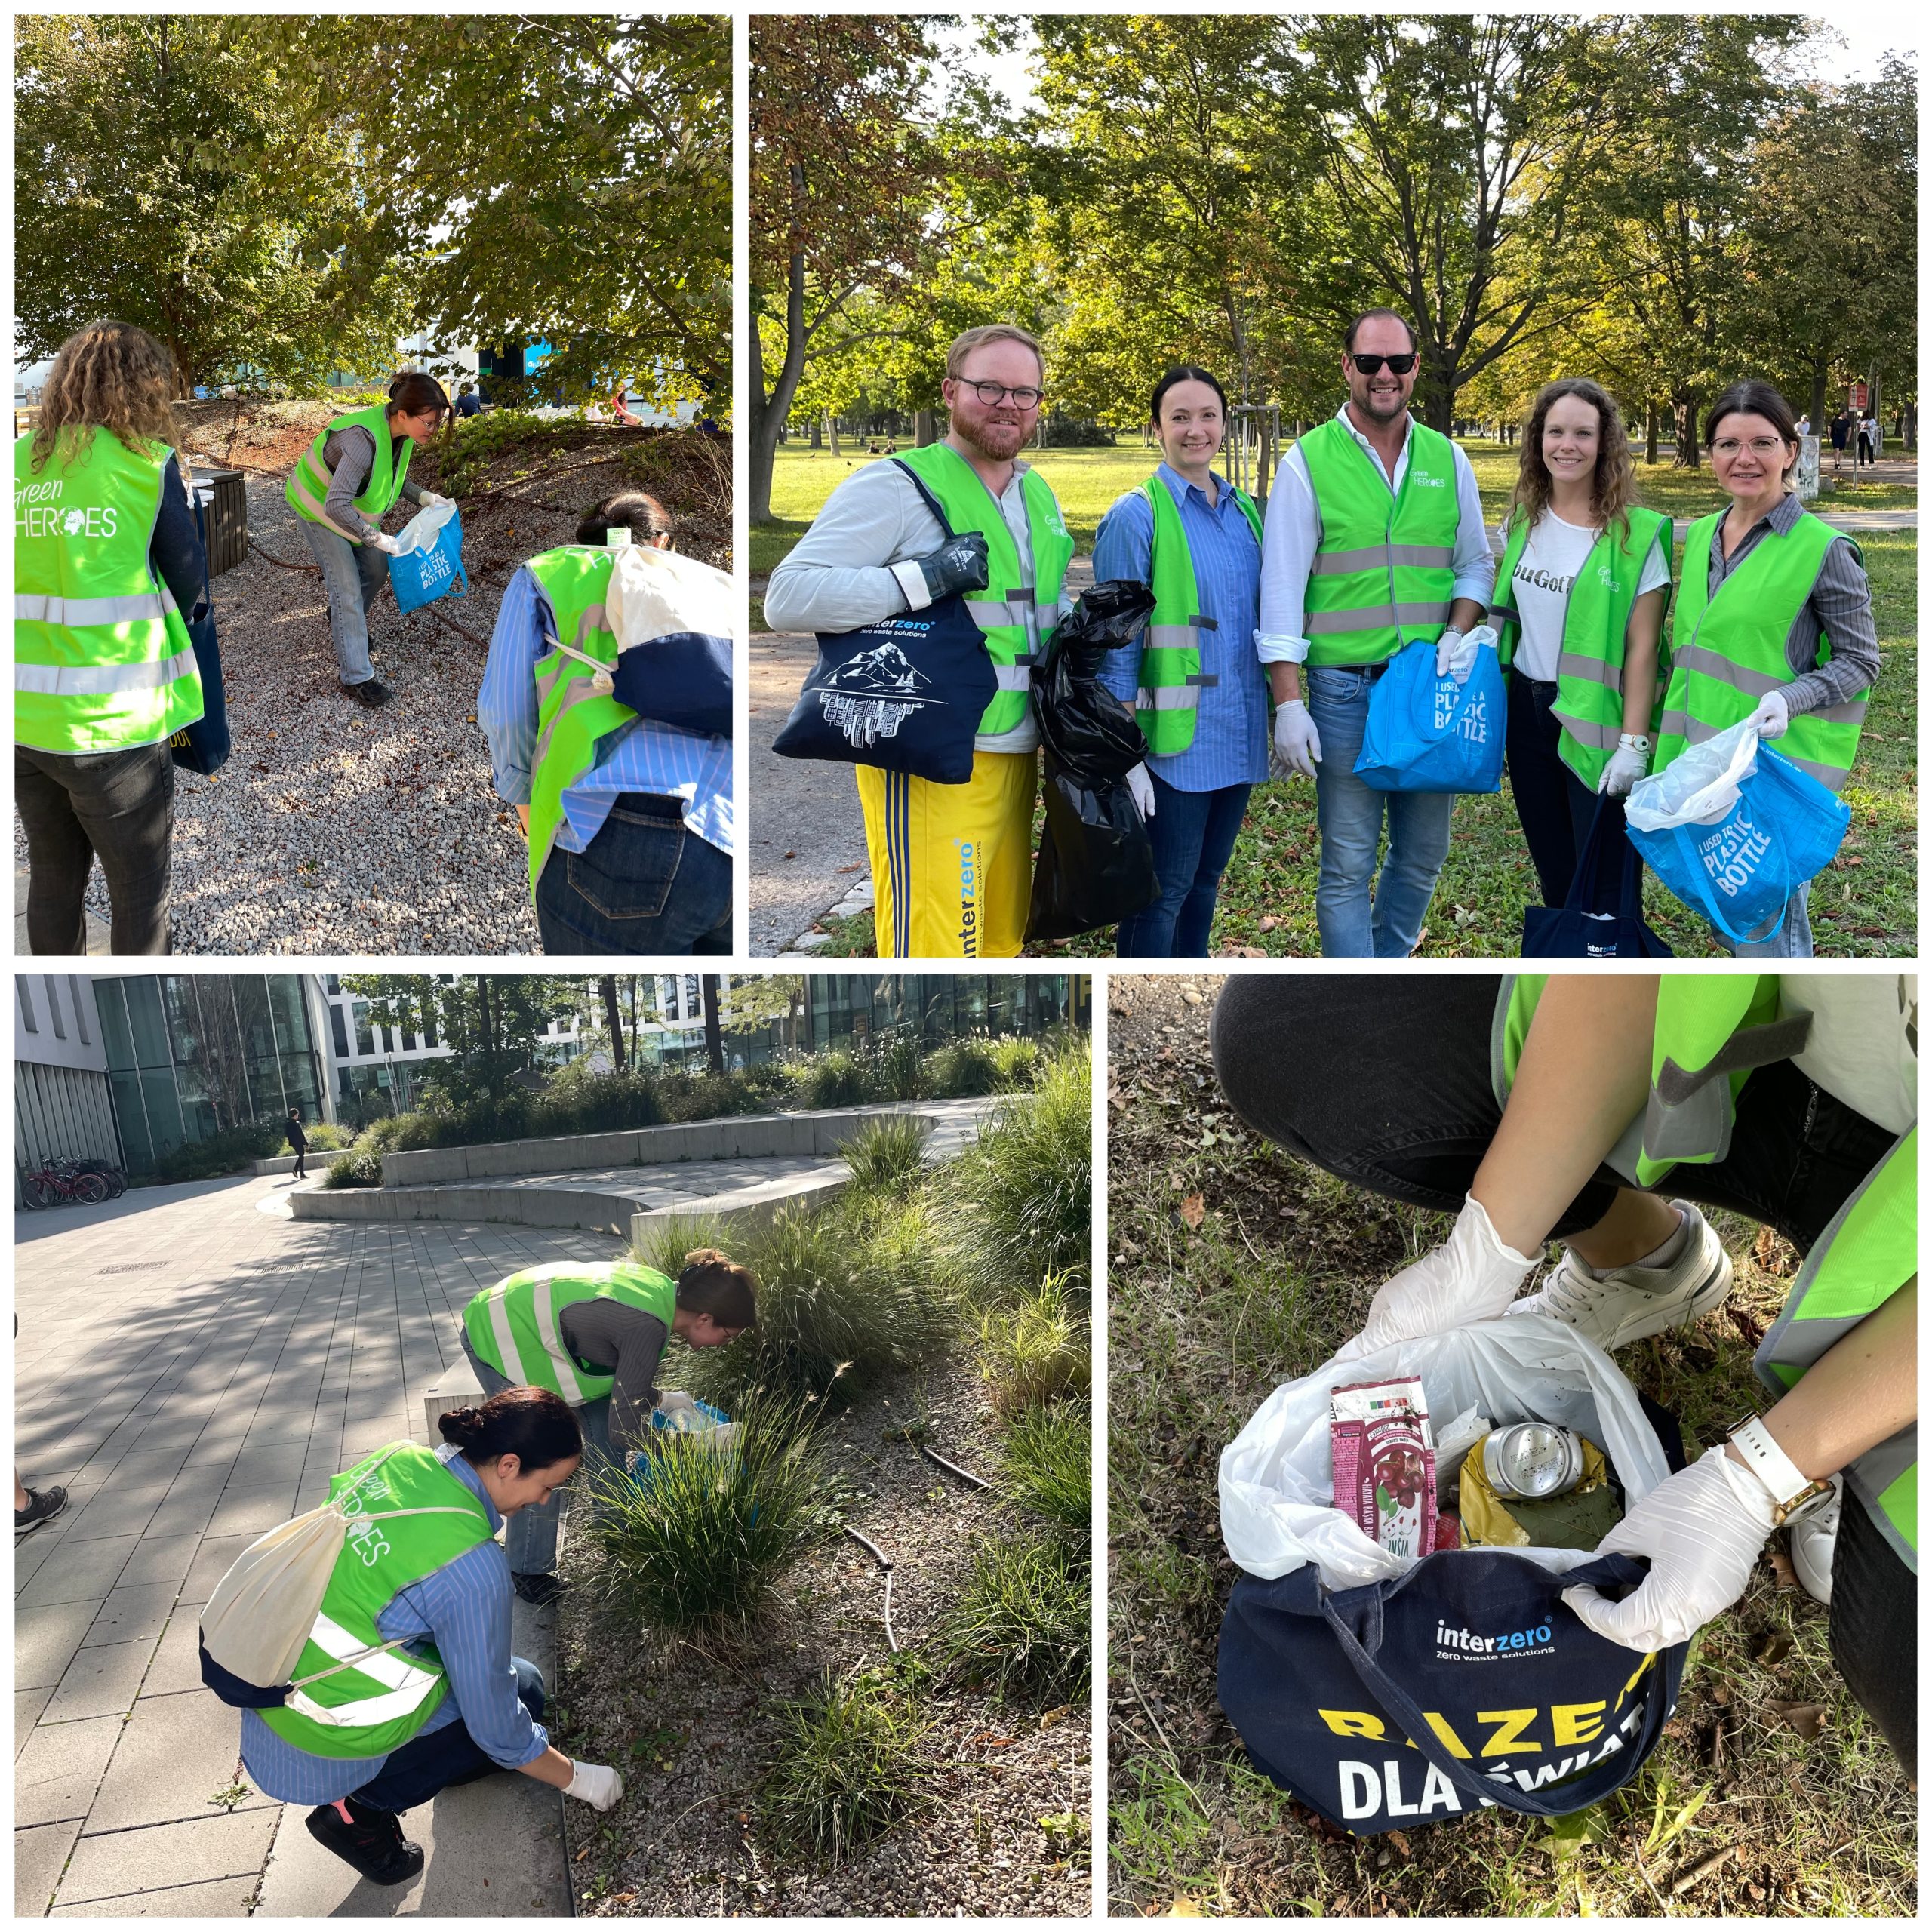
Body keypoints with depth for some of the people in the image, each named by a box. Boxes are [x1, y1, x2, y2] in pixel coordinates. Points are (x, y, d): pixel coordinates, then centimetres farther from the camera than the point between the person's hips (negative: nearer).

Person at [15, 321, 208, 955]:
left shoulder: (18, 461, 5)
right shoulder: (148, 463, -7)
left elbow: (25, 578, 13)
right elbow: (191, 585, 1)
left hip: (24, 717, 5)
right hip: (111, 720, -5)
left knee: (53, 881, 19)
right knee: (142, 896, 7)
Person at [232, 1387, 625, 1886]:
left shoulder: (399, 1457, -7)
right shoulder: (473, 1567, -26)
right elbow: (497, 1724, -14)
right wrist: (577, 1779, 1)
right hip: (321, 1751, -7)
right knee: (522, 1688, 7)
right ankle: (360, 1807, 4)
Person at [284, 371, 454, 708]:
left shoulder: (402, 431, -15)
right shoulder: (365, 440, -40)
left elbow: (393, 478, 5)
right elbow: (336, 506, -41)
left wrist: (424, 497, -9)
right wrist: (377, 538, -35)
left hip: (350, 506, 8)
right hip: (319, 506, -8)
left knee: (376, 569, 15)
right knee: (347, 587, -9)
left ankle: (344, 621, 44)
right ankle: (356, 677, -2)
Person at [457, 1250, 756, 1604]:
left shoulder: (662, 1287, -6)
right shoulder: (648, 1326, -32)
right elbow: (626, 1425, -27)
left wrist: (661, 1399, 1)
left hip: (531, 1322, 9)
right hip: (498, 1340, -9)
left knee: (602, 1425, 10)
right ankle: (528, 1571, 12)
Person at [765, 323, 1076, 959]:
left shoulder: (1039, 495, 17)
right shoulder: (895, 485, -8)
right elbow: (786, 598, -17)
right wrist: (923, 579, -22)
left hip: (1016, 758, 8)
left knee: (1001, 941, 15)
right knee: (931, 951, -10)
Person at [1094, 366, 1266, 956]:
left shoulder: (1245, 511, 10)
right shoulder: (1138, 515, -9)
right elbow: (1117, 646, -11)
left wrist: (1278, 718, 16)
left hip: (1238, 736, 6)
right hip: (1176, 741, -6)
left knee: (1204, 882, 17)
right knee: (1164, 892, -1)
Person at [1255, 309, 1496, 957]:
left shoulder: (1447, 460, 8)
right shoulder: (1309, 460, -3)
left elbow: (1476, 564, 16)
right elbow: (1281, 588, -6)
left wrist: (1459, 630, -6)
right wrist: (1288, 703, -12)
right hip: (1344, 689, -4)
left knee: (1422, 852, 12)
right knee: (1348, 864, 1)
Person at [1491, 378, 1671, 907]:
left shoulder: (1635, 532, -11)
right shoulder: (1523, 519, 5)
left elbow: (1641, 647, -13)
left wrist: (1634, 742, -16)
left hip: (1593, 719, -5)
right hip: (1527, 708, 5)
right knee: (1552, 871, 16)